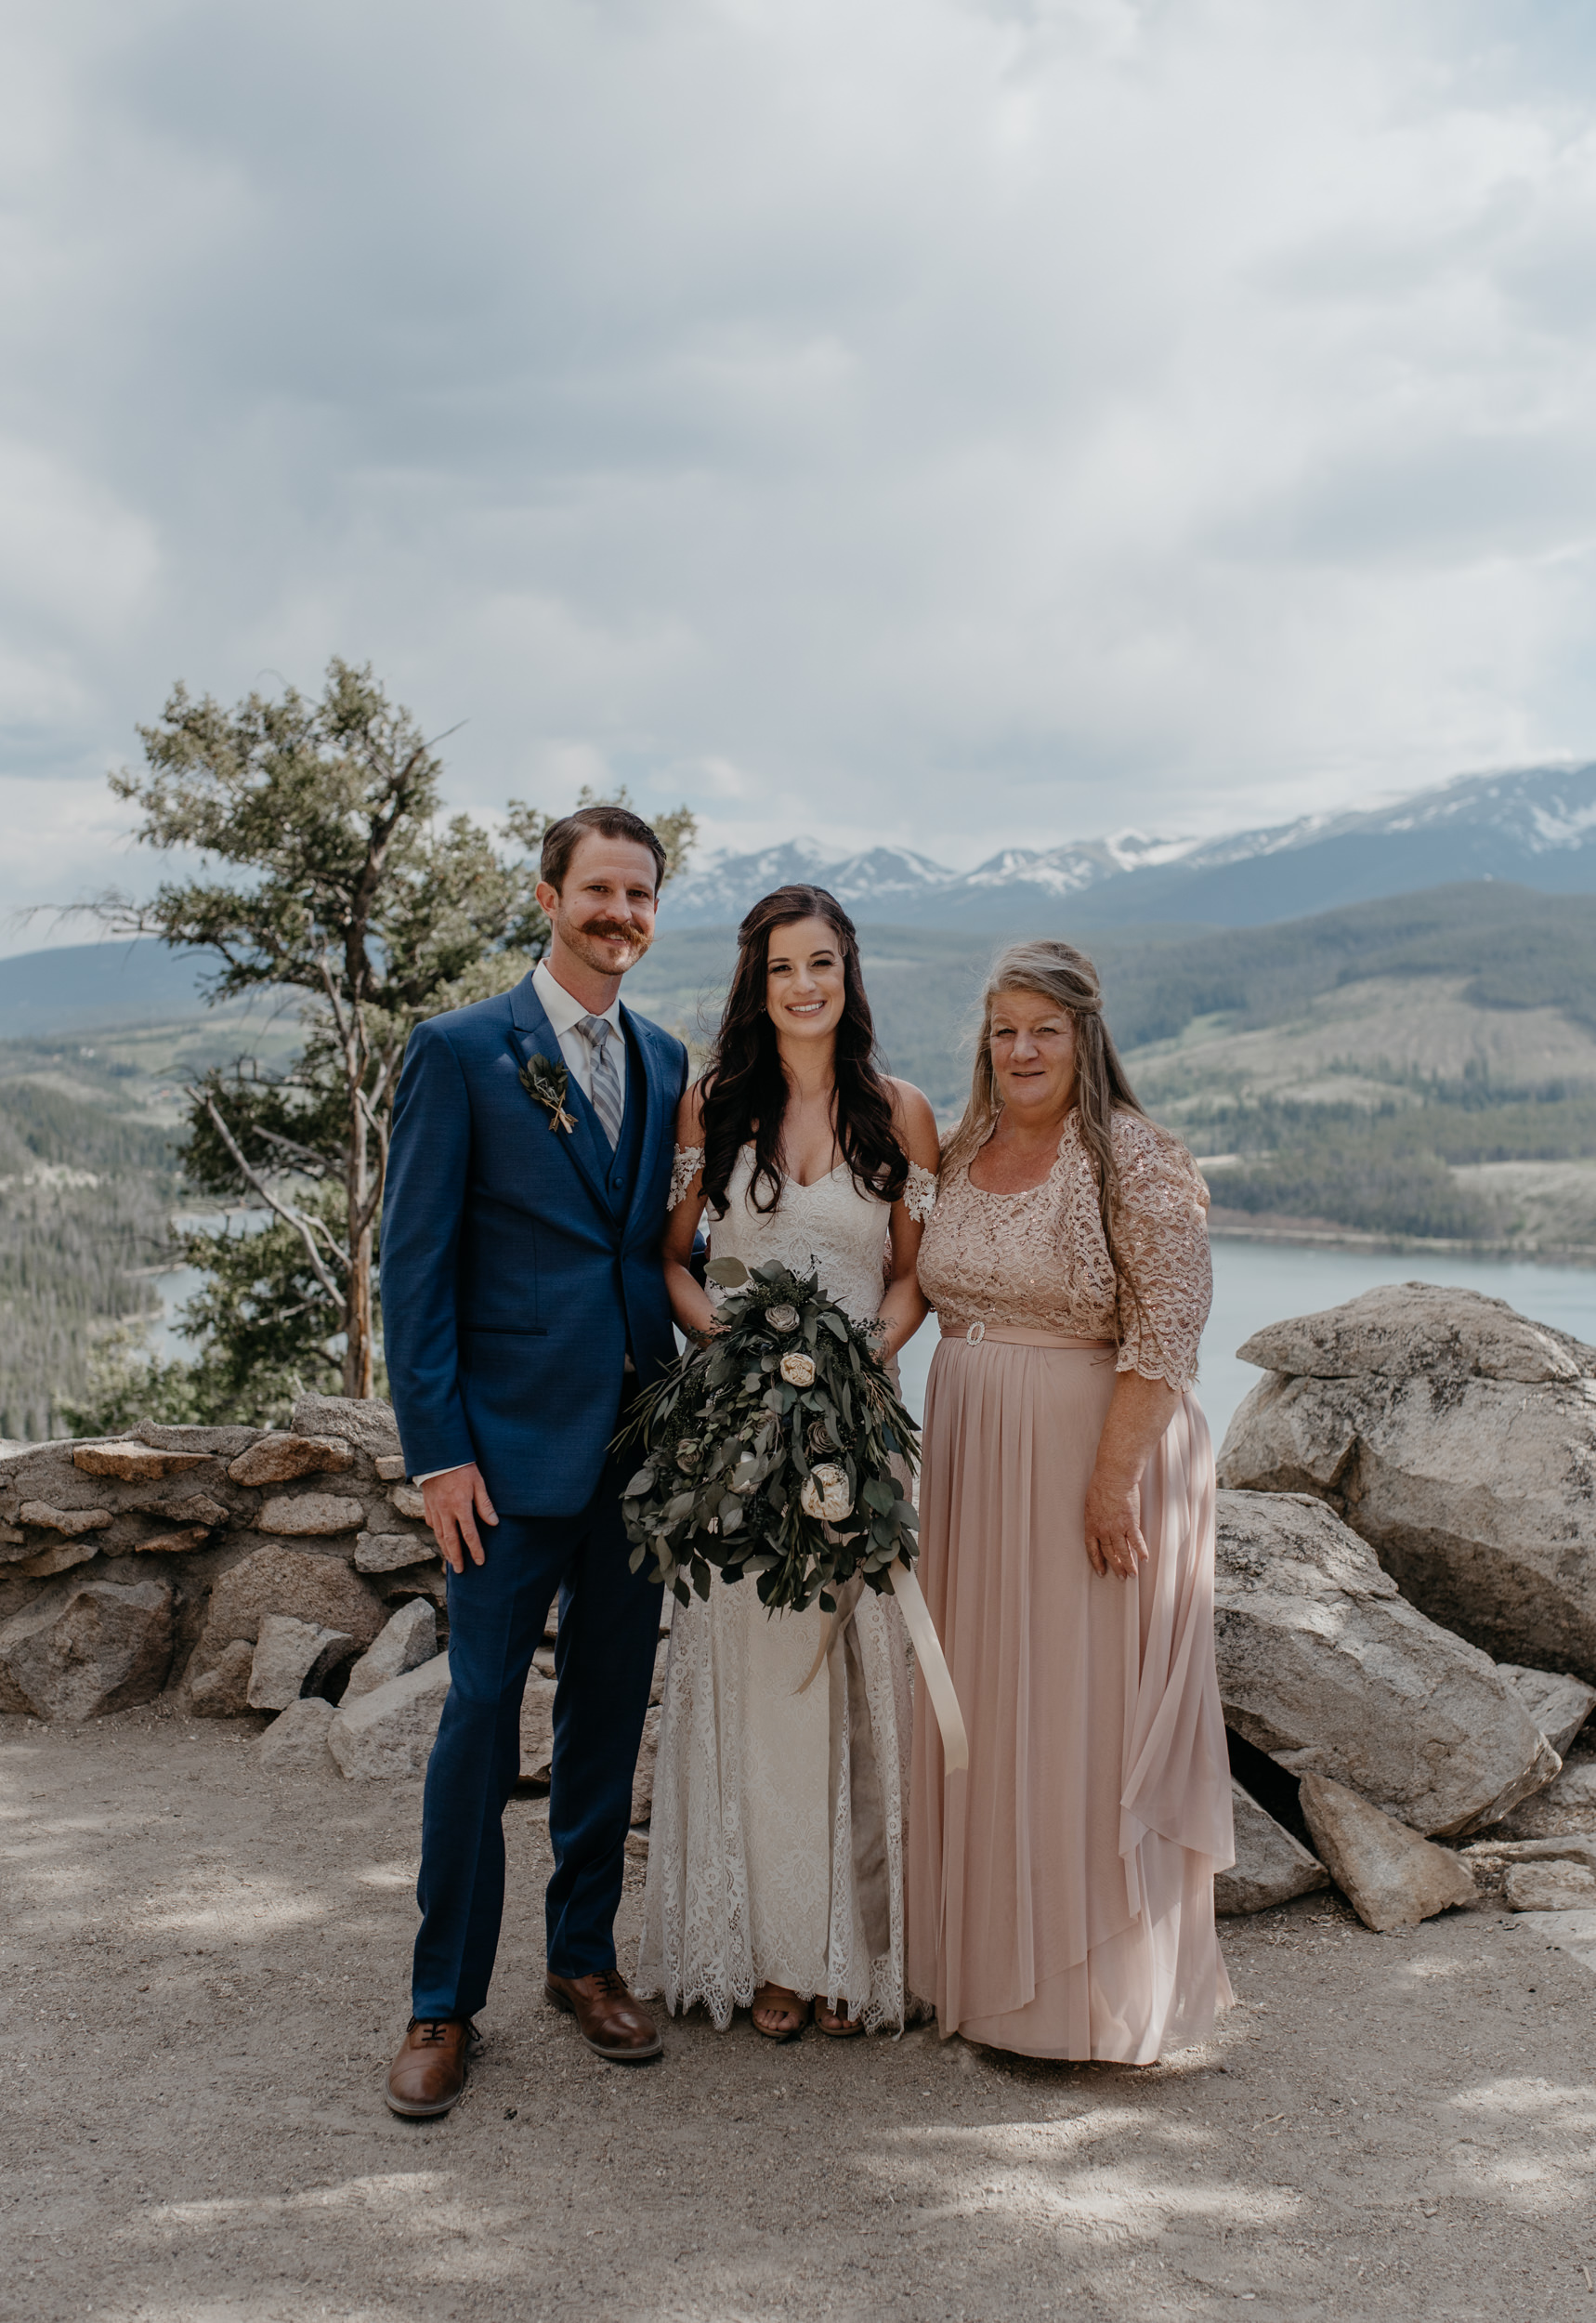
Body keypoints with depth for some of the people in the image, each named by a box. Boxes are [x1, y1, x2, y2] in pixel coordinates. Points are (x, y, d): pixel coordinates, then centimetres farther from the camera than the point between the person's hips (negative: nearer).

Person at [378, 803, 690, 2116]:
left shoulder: (666, 1063, 11)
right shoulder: (461, 1053, -5)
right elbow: (414, 1264, -8)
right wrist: (437, 1450, -12)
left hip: (641, 1439, 5)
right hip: (512, 1442, -5)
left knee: (610, 1708, 13)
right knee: (482, 1714, 1)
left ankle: (586, 1957, 30)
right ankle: (444, 2005, 16)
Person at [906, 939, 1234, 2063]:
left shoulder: (1137, 1160, -12)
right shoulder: (962, 1154, 9)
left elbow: (1166, 1333, -17)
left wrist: (1116, 1479, -22)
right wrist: (948, 1455, 12)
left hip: (1094, 1455, -7)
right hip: (974, 1454, 7)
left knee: (1086, 1707, 1)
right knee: (984, 1705, 14)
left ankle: (1102, 1984, 16)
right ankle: (991, 1954, 30)